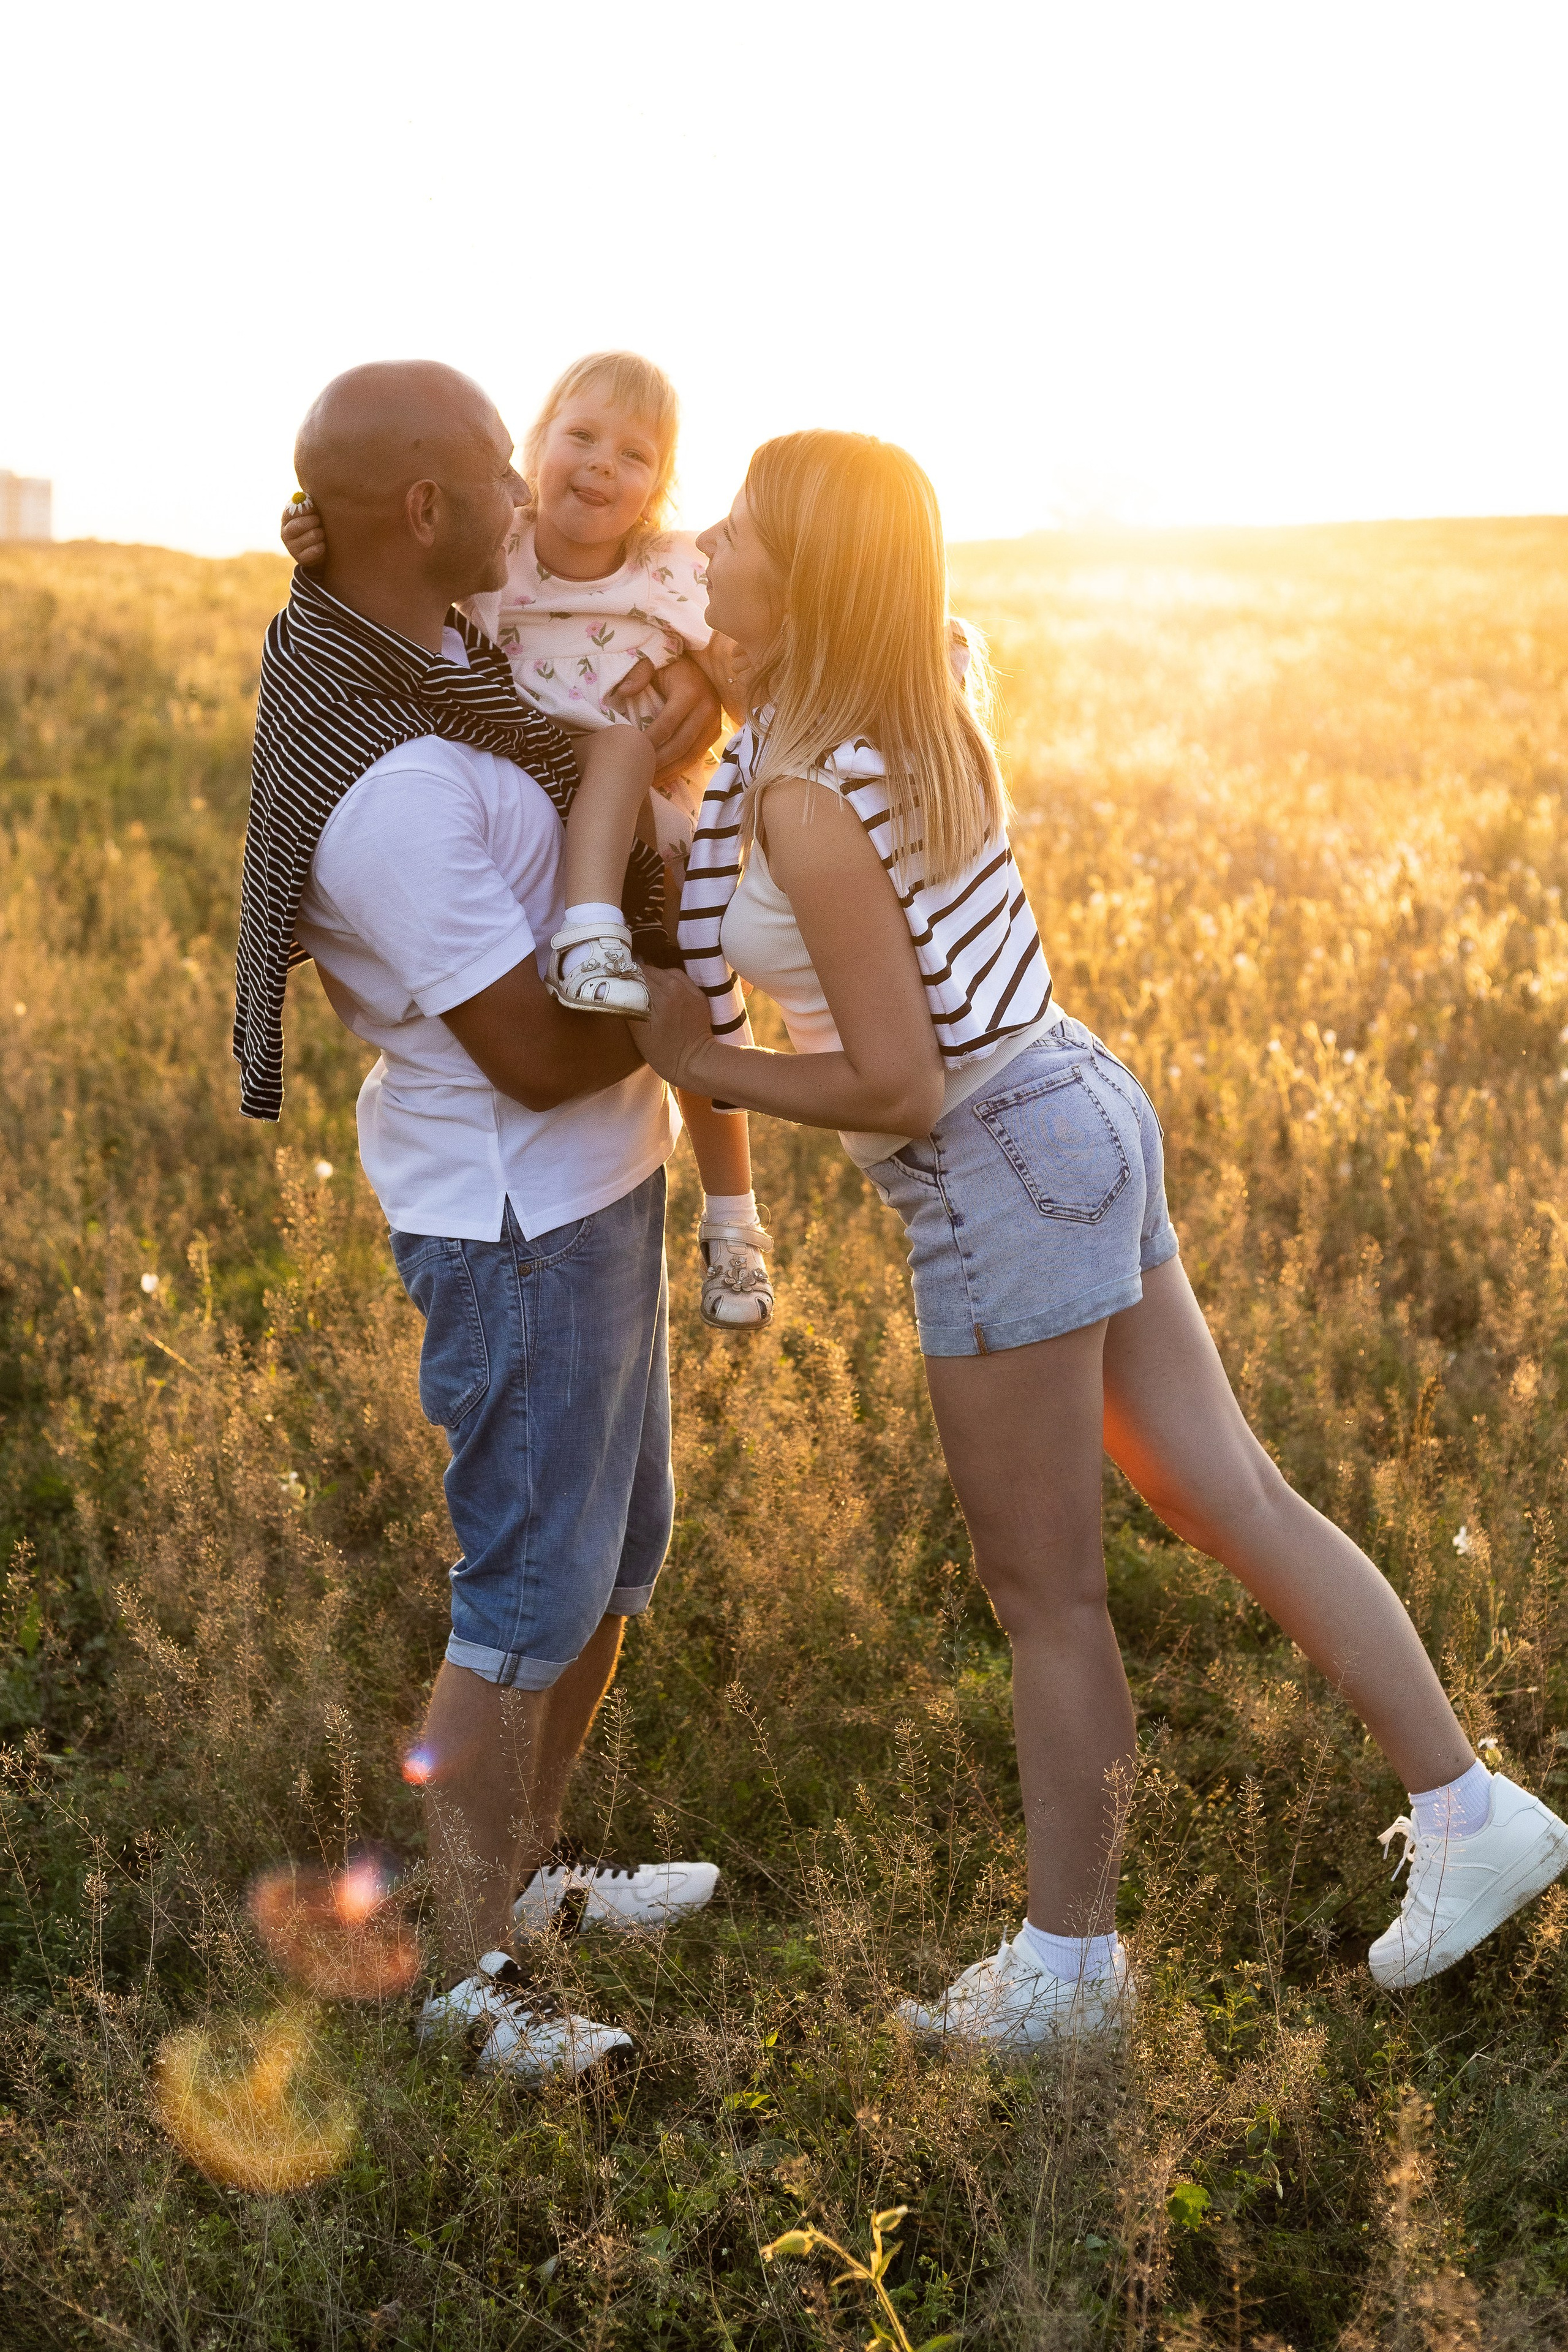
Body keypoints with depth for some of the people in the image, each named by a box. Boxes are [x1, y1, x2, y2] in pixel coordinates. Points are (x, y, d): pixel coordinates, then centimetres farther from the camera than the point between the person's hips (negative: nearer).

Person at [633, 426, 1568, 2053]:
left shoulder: (806, 799, -22)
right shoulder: (913, 710, 3)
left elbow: (897, 1084, -22)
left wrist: (697, 1064, -9)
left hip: (1004, 1174, -9)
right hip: (1078, 1115, 9)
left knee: (1044, 1597, 7)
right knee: (1234, 1499, 16)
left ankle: (1066, 1966, 26)